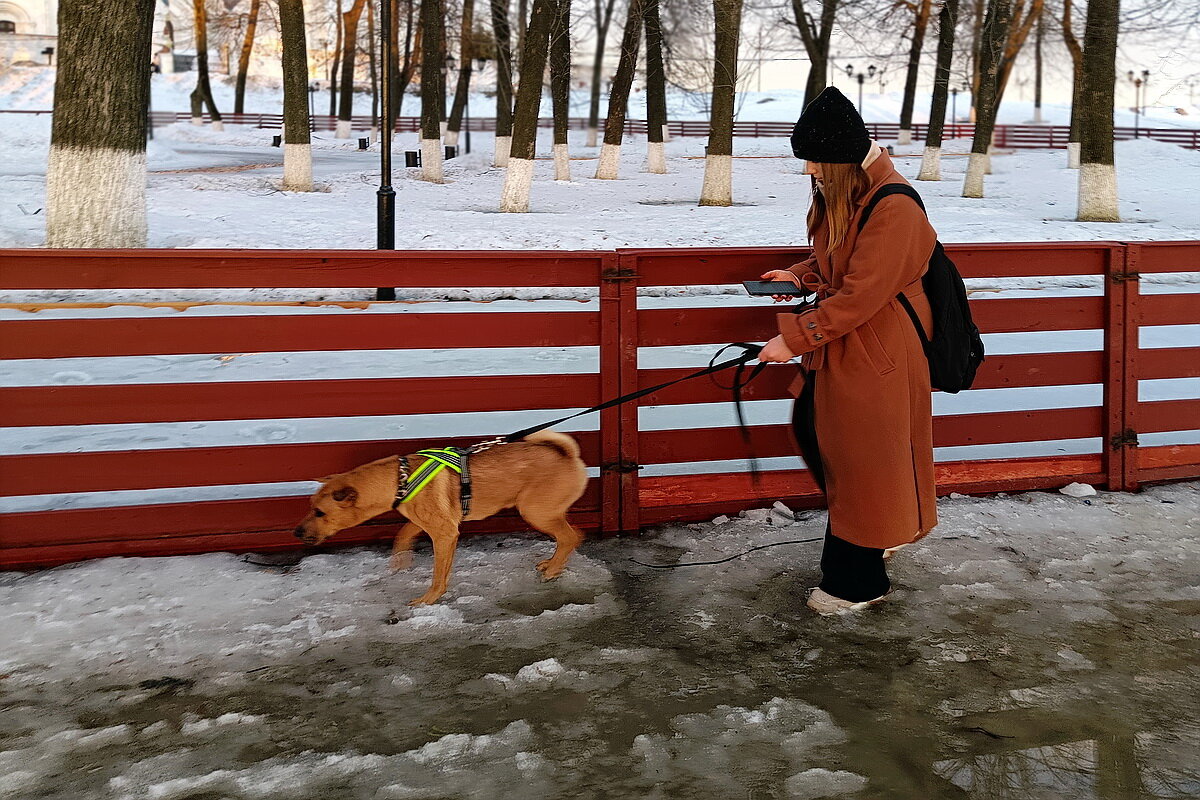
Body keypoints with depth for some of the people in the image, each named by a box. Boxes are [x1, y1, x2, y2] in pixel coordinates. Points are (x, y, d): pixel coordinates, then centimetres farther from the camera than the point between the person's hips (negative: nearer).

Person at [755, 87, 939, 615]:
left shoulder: (893, 210, -24)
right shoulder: (839, 195, 6)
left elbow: (859, 297, -26)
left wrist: (794, 339, -23)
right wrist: (801, 276, 2)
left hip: (876, 353, -10)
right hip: (839, 344, 10)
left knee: (861, 460, 0)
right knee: (812, 428, 15)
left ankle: (858, 582, 15)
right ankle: (879, 531, 36)